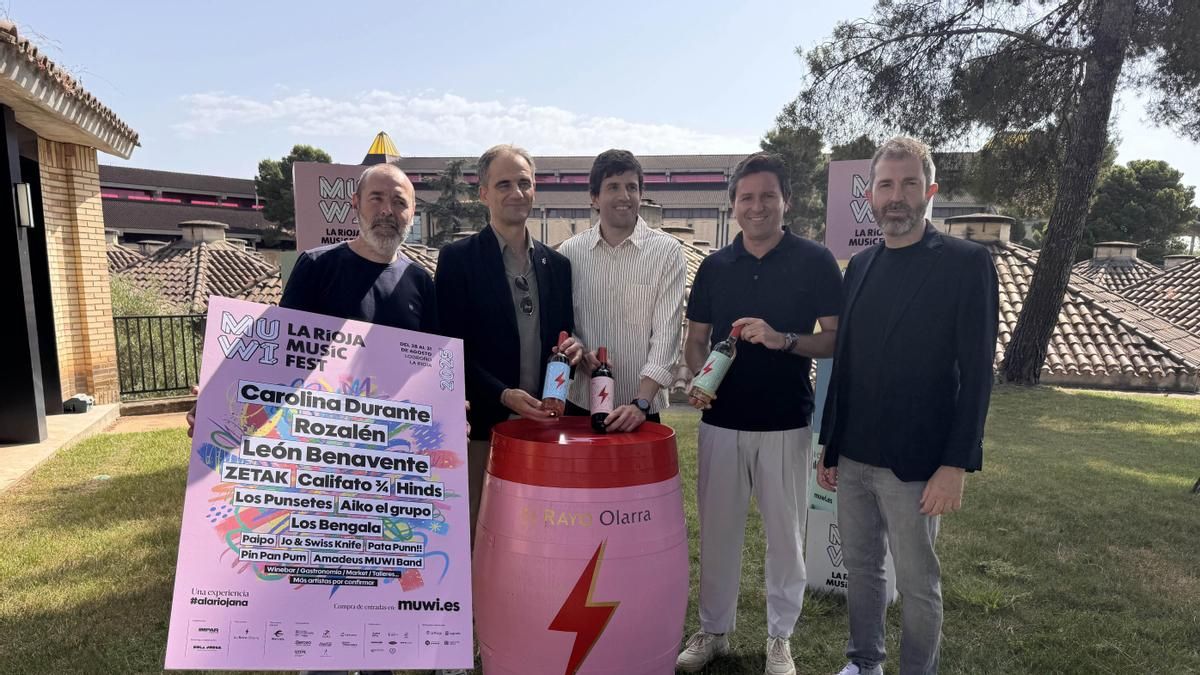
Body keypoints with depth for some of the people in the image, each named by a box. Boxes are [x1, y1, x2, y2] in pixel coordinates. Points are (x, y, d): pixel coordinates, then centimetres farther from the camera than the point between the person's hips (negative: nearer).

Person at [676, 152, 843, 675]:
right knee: (717, 528, 11)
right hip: (722, 420, 3)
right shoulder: (715, 266, 5)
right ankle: (713, 629, 30)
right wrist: (700, 379, -11)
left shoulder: (815, 262, -4)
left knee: (785, 531, 10)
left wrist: (783, 340, -22)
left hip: (786, 422, -2)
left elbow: (837, 339, -5)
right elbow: (695, 339, 10)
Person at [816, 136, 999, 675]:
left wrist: (956, 467, -15)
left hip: (915, 465, -5)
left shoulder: (966, 263, -7)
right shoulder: (859, 266, 8)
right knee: (860, 567, 17)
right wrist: (829, 447, 12)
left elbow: (975, 373, -11)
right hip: (852, 459, 5)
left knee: (917, 583, 9)